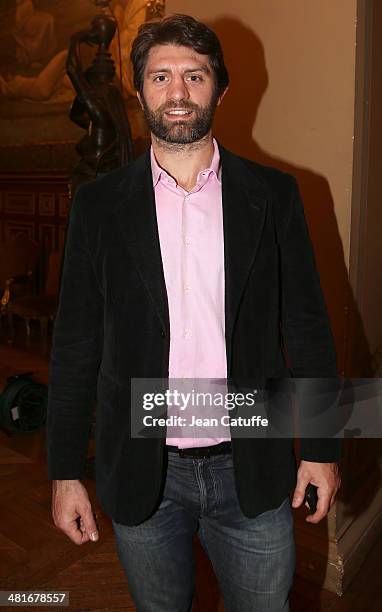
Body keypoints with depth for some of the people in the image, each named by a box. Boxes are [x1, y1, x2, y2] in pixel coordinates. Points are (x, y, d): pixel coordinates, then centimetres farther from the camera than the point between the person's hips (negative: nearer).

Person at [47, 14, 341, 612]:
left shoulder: (273, 194, -3)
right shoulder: (100, 204, -3)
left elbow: (307, 325, 0)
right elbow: (76, 344, -2)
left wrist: (322, 448, 1)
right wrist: (66, 473, -1)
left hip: (252, 470, 0)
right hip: (141, 473, 1)